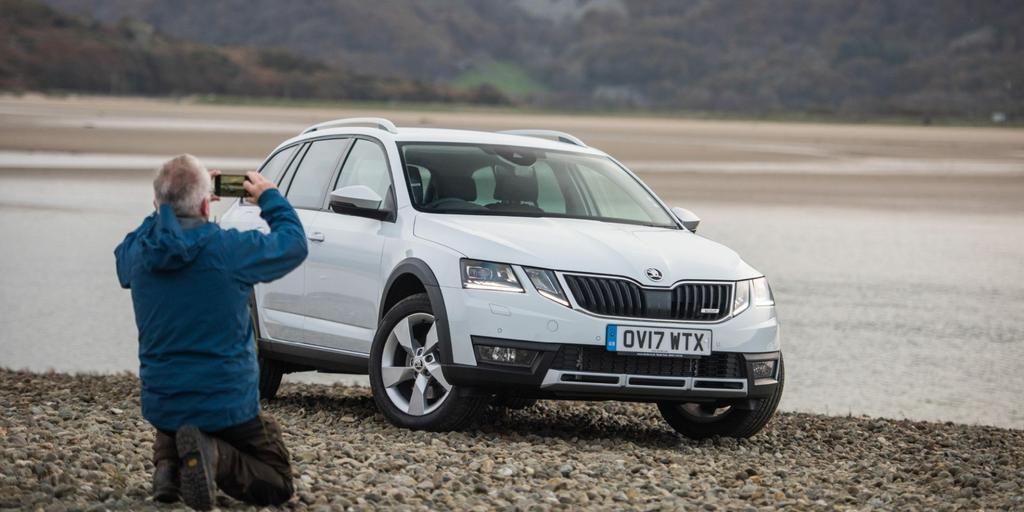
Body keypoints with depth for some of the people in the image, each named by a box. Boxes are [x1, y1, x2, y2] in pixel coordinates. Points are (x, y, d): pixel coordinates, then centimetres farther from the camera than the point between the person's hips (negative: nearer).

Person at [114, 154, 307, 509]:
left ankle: (168, 462, 5)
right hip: (226, 406, -5)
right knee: (277, 483, 11)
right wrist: (270, 197, 16)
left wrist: (170, 208, 19)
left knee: (170, 429, 40)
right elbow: (294, 244, -1)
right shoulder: (229, 249, -18)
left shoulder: (137, 253, -6)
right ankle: (215, 457, -18)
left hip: (159, 405, 5)